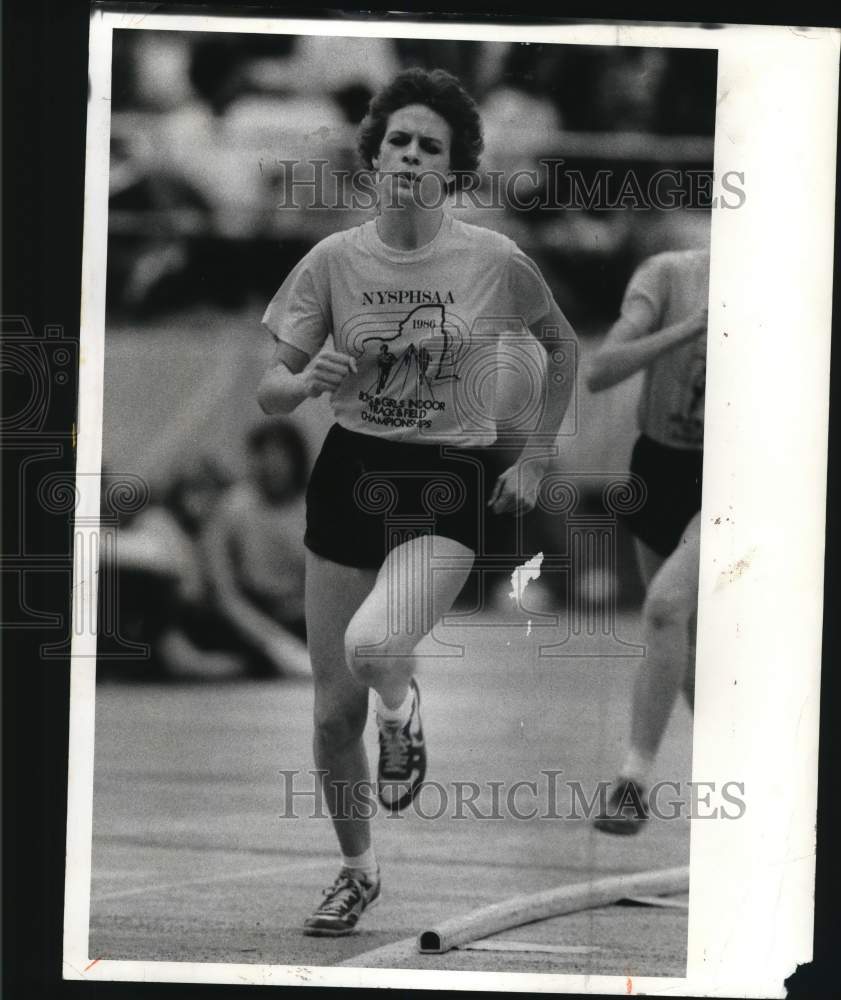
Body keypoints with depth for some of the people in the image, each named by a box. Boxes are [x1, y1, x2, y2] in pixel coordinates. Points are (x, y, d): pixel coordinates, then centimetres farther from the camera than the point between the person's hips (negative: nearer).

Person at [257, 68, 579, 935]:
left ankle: (402, 705, 6)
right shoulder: (334, 260, -4)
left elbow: (564, 351, 12)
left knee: (372, 644, -31)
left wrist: (534, 458, 6)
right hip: (351, 475, 3)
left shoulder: (495, 261, -7)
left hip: (451, 484, -2)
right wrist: (308, 381, -22)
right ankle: (357, 871, 29)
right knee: (334, 709, 6)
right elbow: (269, 394, 0)